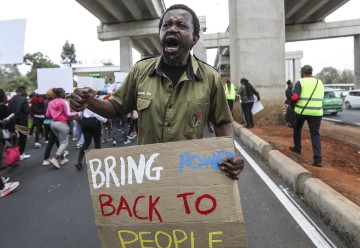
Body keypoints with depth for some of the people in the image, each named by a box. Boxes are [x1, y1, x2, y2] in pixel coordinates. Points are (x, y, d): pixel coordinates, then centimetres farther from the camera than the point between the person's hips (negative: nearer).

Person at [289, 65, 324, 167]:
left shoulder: (300, 82, -4)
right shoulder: (320, 83, 13)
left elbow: (294, 97, -15)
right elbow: (320, 98, 18)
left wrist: (292, 102, 4)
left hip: (301, 110, -3)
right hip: (316, 112, 3)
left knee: (297, 129, 23)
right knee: (315, 134, 3)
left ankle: (297, 148, 36)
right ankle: (318, 159, -5)